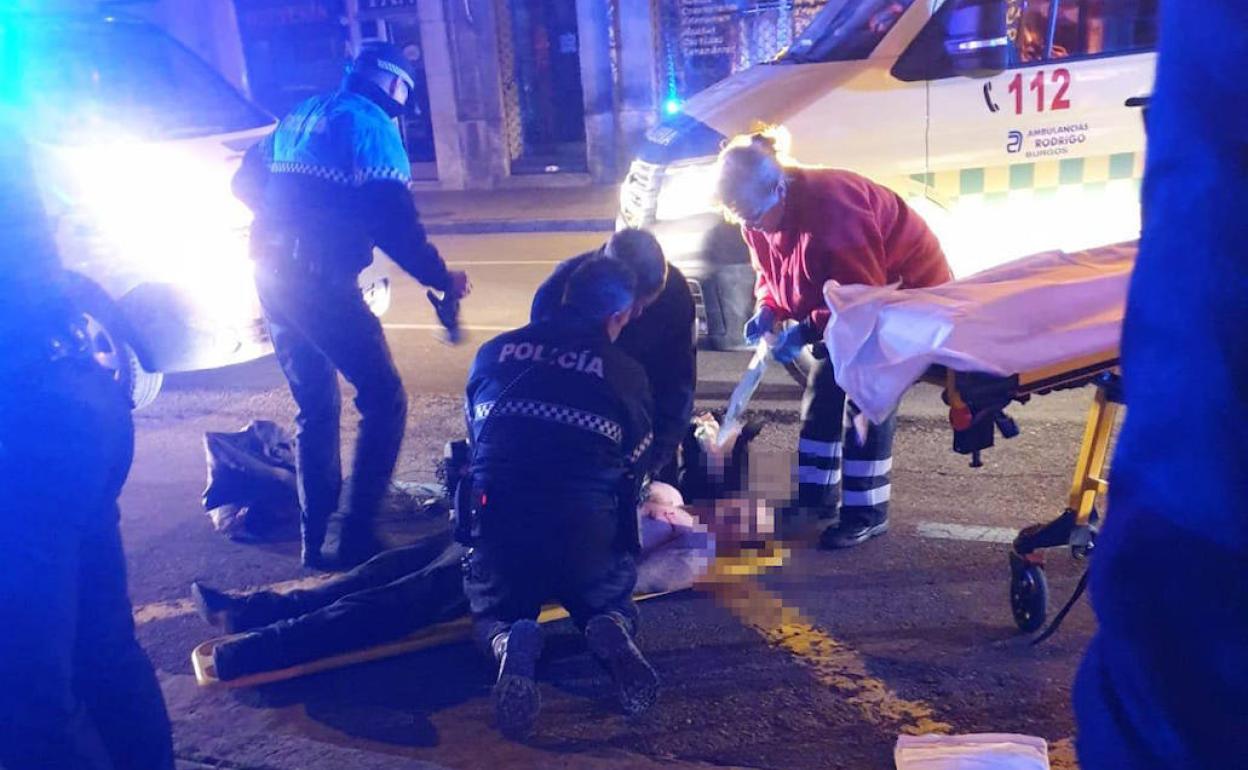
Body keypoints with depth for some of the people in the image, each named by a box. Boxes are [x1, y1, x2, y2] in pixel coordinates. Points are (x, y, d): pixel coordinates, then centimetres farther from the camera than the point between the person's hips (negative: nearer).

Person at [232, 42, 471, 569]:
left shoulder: (298, 117, 20)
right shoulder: (370, 124, -3)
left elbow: (245, 184, 26)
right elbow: (395, 224, -12)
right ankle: (356, 535, -2)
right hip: (322, 283, -8)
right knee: (384, 402, 0)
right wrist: (442, 280, -2)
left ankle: (316, 539, 20)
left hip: (272, 277, 8)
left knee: (315, 409, 17)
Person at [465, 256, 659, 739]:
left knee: (492, 614, 26)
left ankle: (510, 644, -12)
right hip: (585, 530, 0)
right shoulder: (628, 373, 6)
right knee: (614, 606, 29)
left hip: (496, 521, 1)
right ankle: (612, 631, -9)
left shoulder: (493, 353, 11)